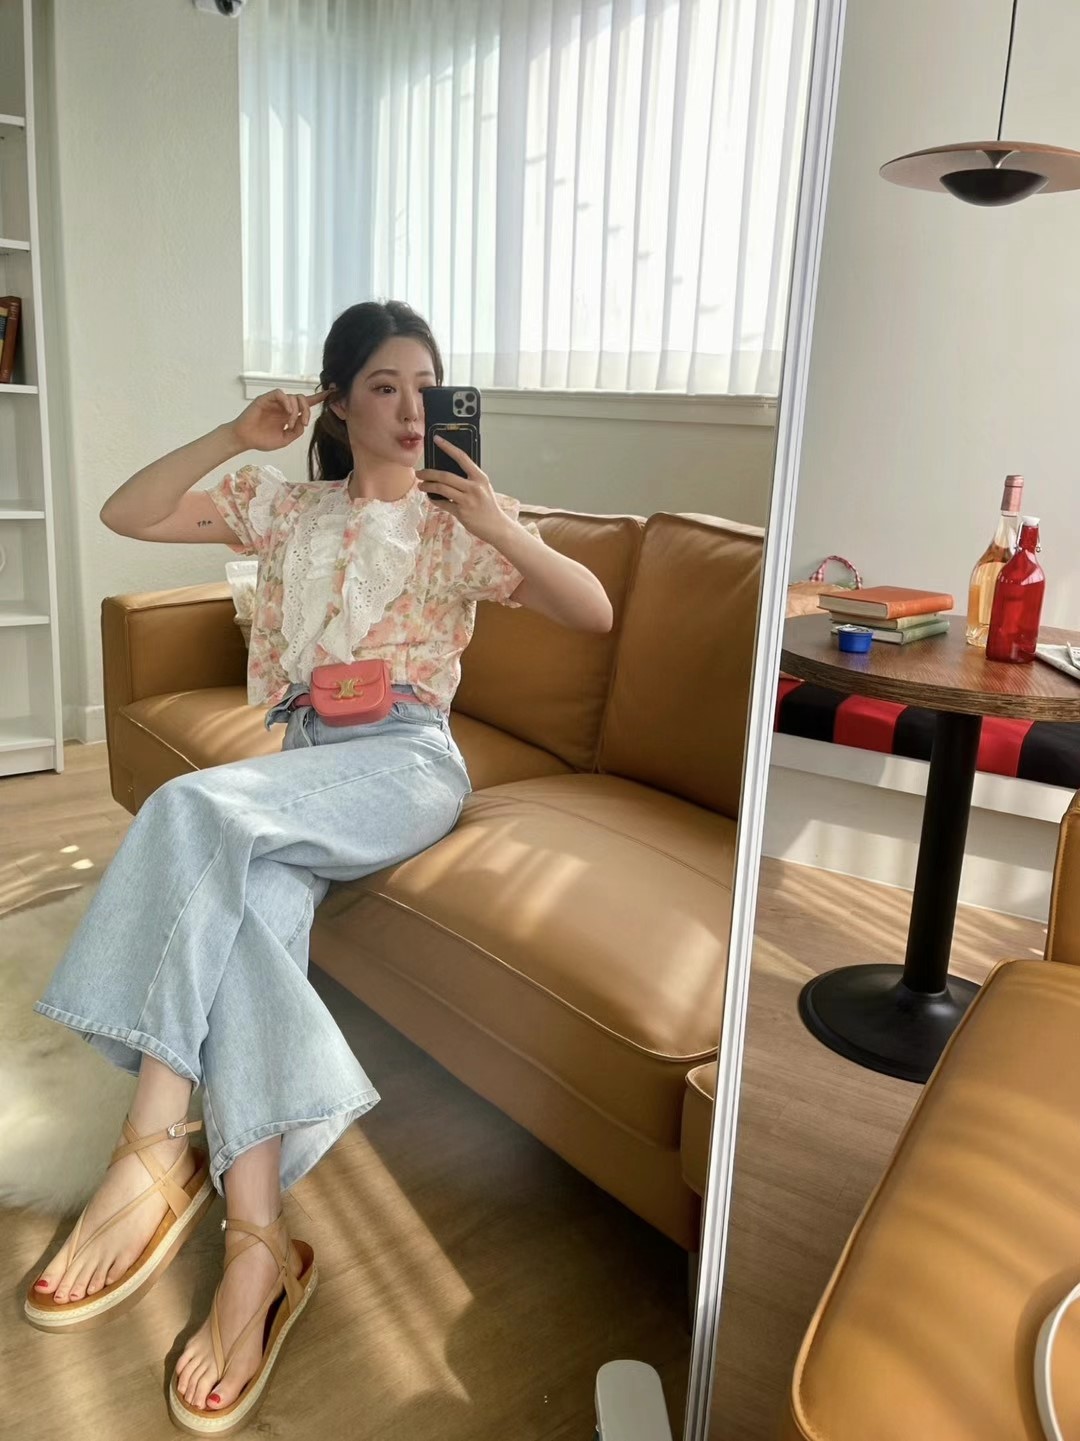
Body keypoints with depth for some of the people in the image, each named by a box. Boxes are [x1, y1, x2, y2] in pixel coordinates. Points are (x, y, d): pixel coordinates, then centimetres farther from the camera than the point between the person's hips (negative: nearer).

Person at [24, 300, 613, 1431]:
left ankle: (155, 1149, -29)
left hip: (405, 764, -3)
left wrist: (501, 527, -16)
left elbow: (594, 613, 0)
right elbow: (124, 515, 11)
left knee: (195, 809, -31)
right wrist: (234, 438, 1)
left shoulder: (458, 522, 10)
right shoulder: (283, 506, 17)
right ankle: (257, 1249, -31)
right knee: (249, 908, -32)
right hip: (301, 766, 3)